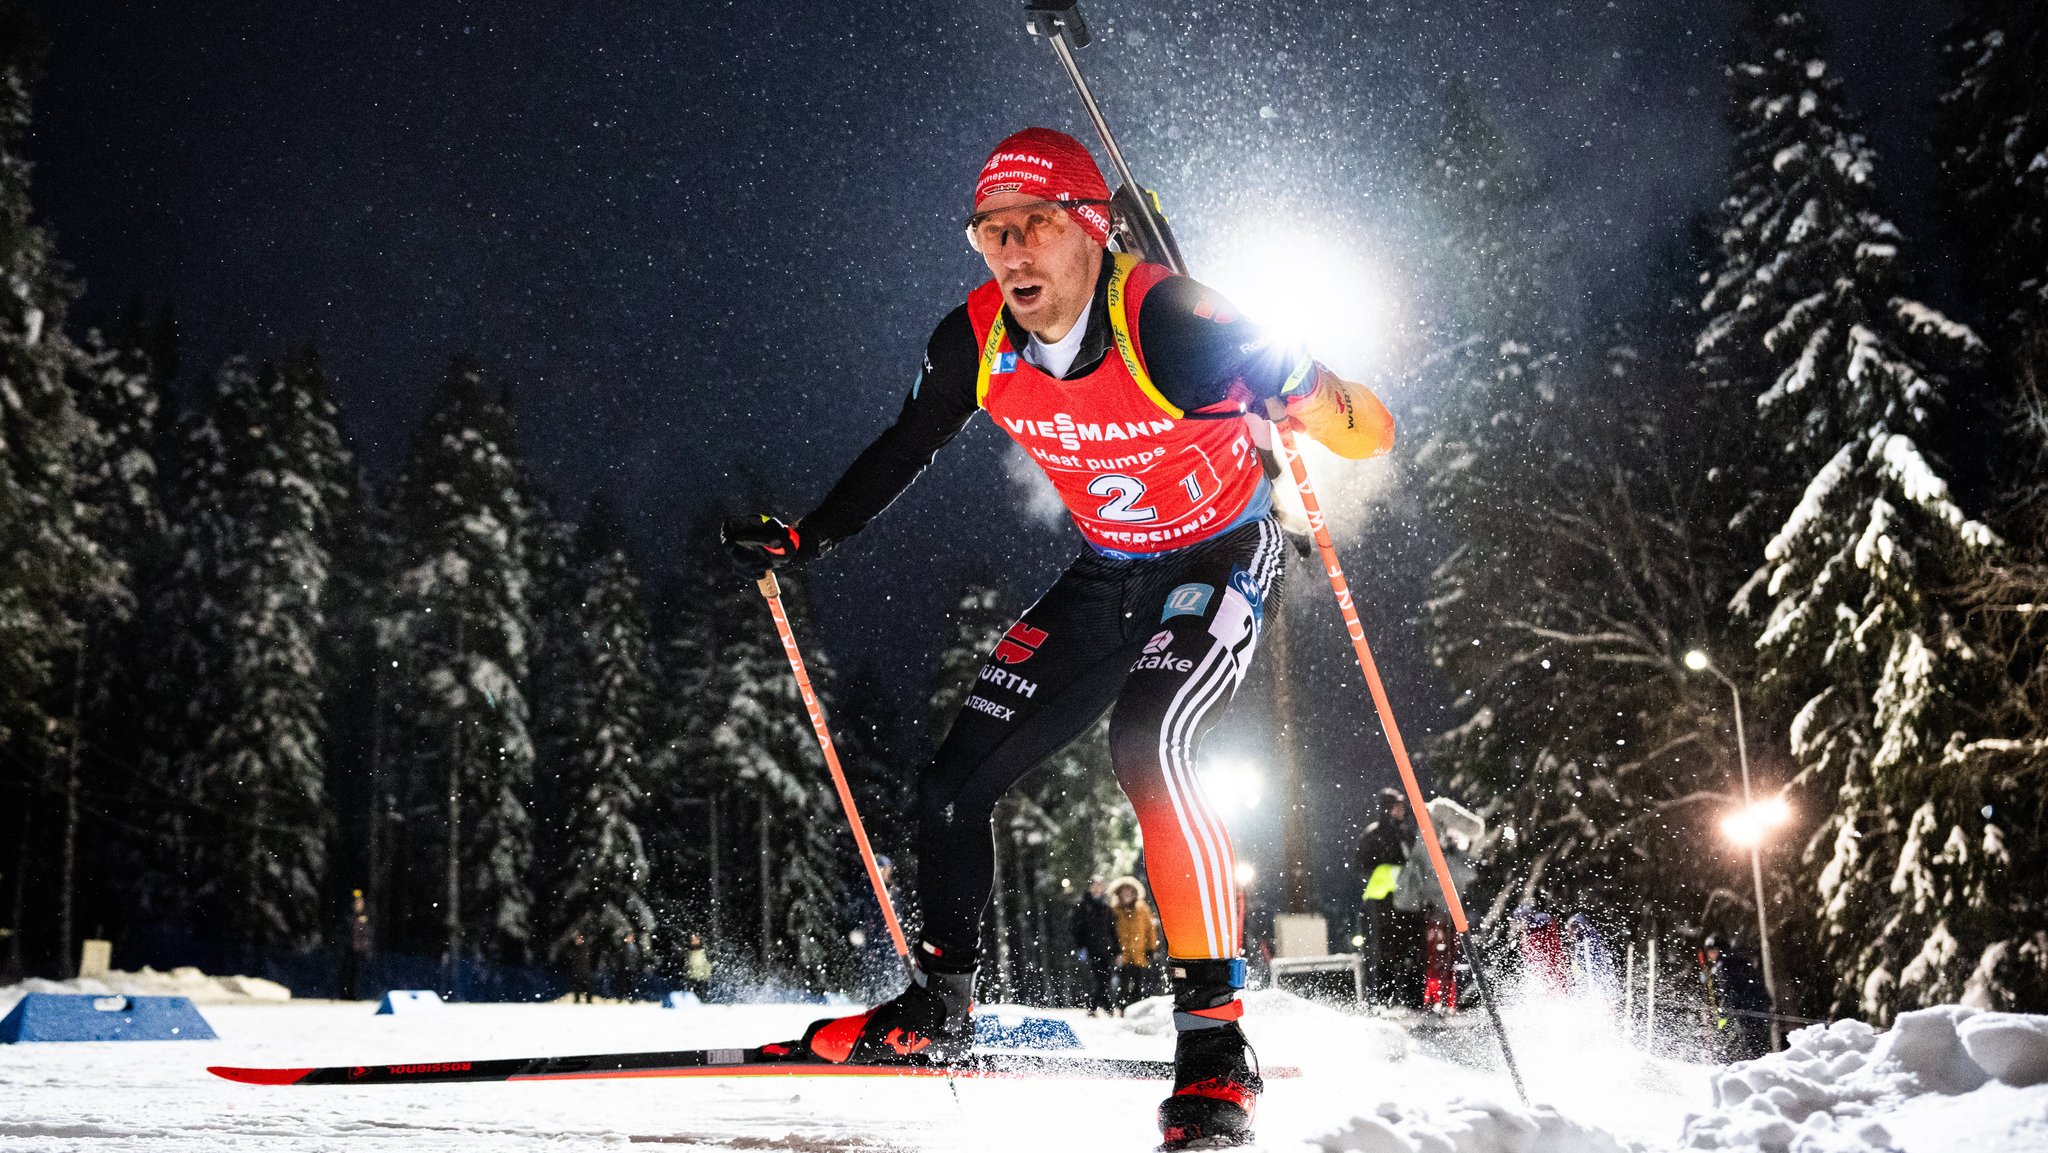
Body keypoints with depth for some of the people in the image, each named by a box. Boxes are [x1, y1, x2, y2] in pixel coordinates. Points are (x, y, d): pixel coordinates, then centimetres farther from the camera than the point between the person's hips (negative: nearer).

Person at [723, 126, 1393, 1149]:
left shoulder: (1167, 320, -29)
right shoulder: (976, 344, -13)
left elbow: (1366, 431, -27)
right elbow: (903, 450, 7)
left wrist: (1303, 395, -48)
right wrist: (803, 538, 6)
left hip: (1225, 562, -6)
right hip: (1110, 574, 6)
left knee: (1147, 745, -33)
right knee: (954, 783, 2)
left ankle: (1216, 1044, -25)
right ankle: (937, 1011, 25)